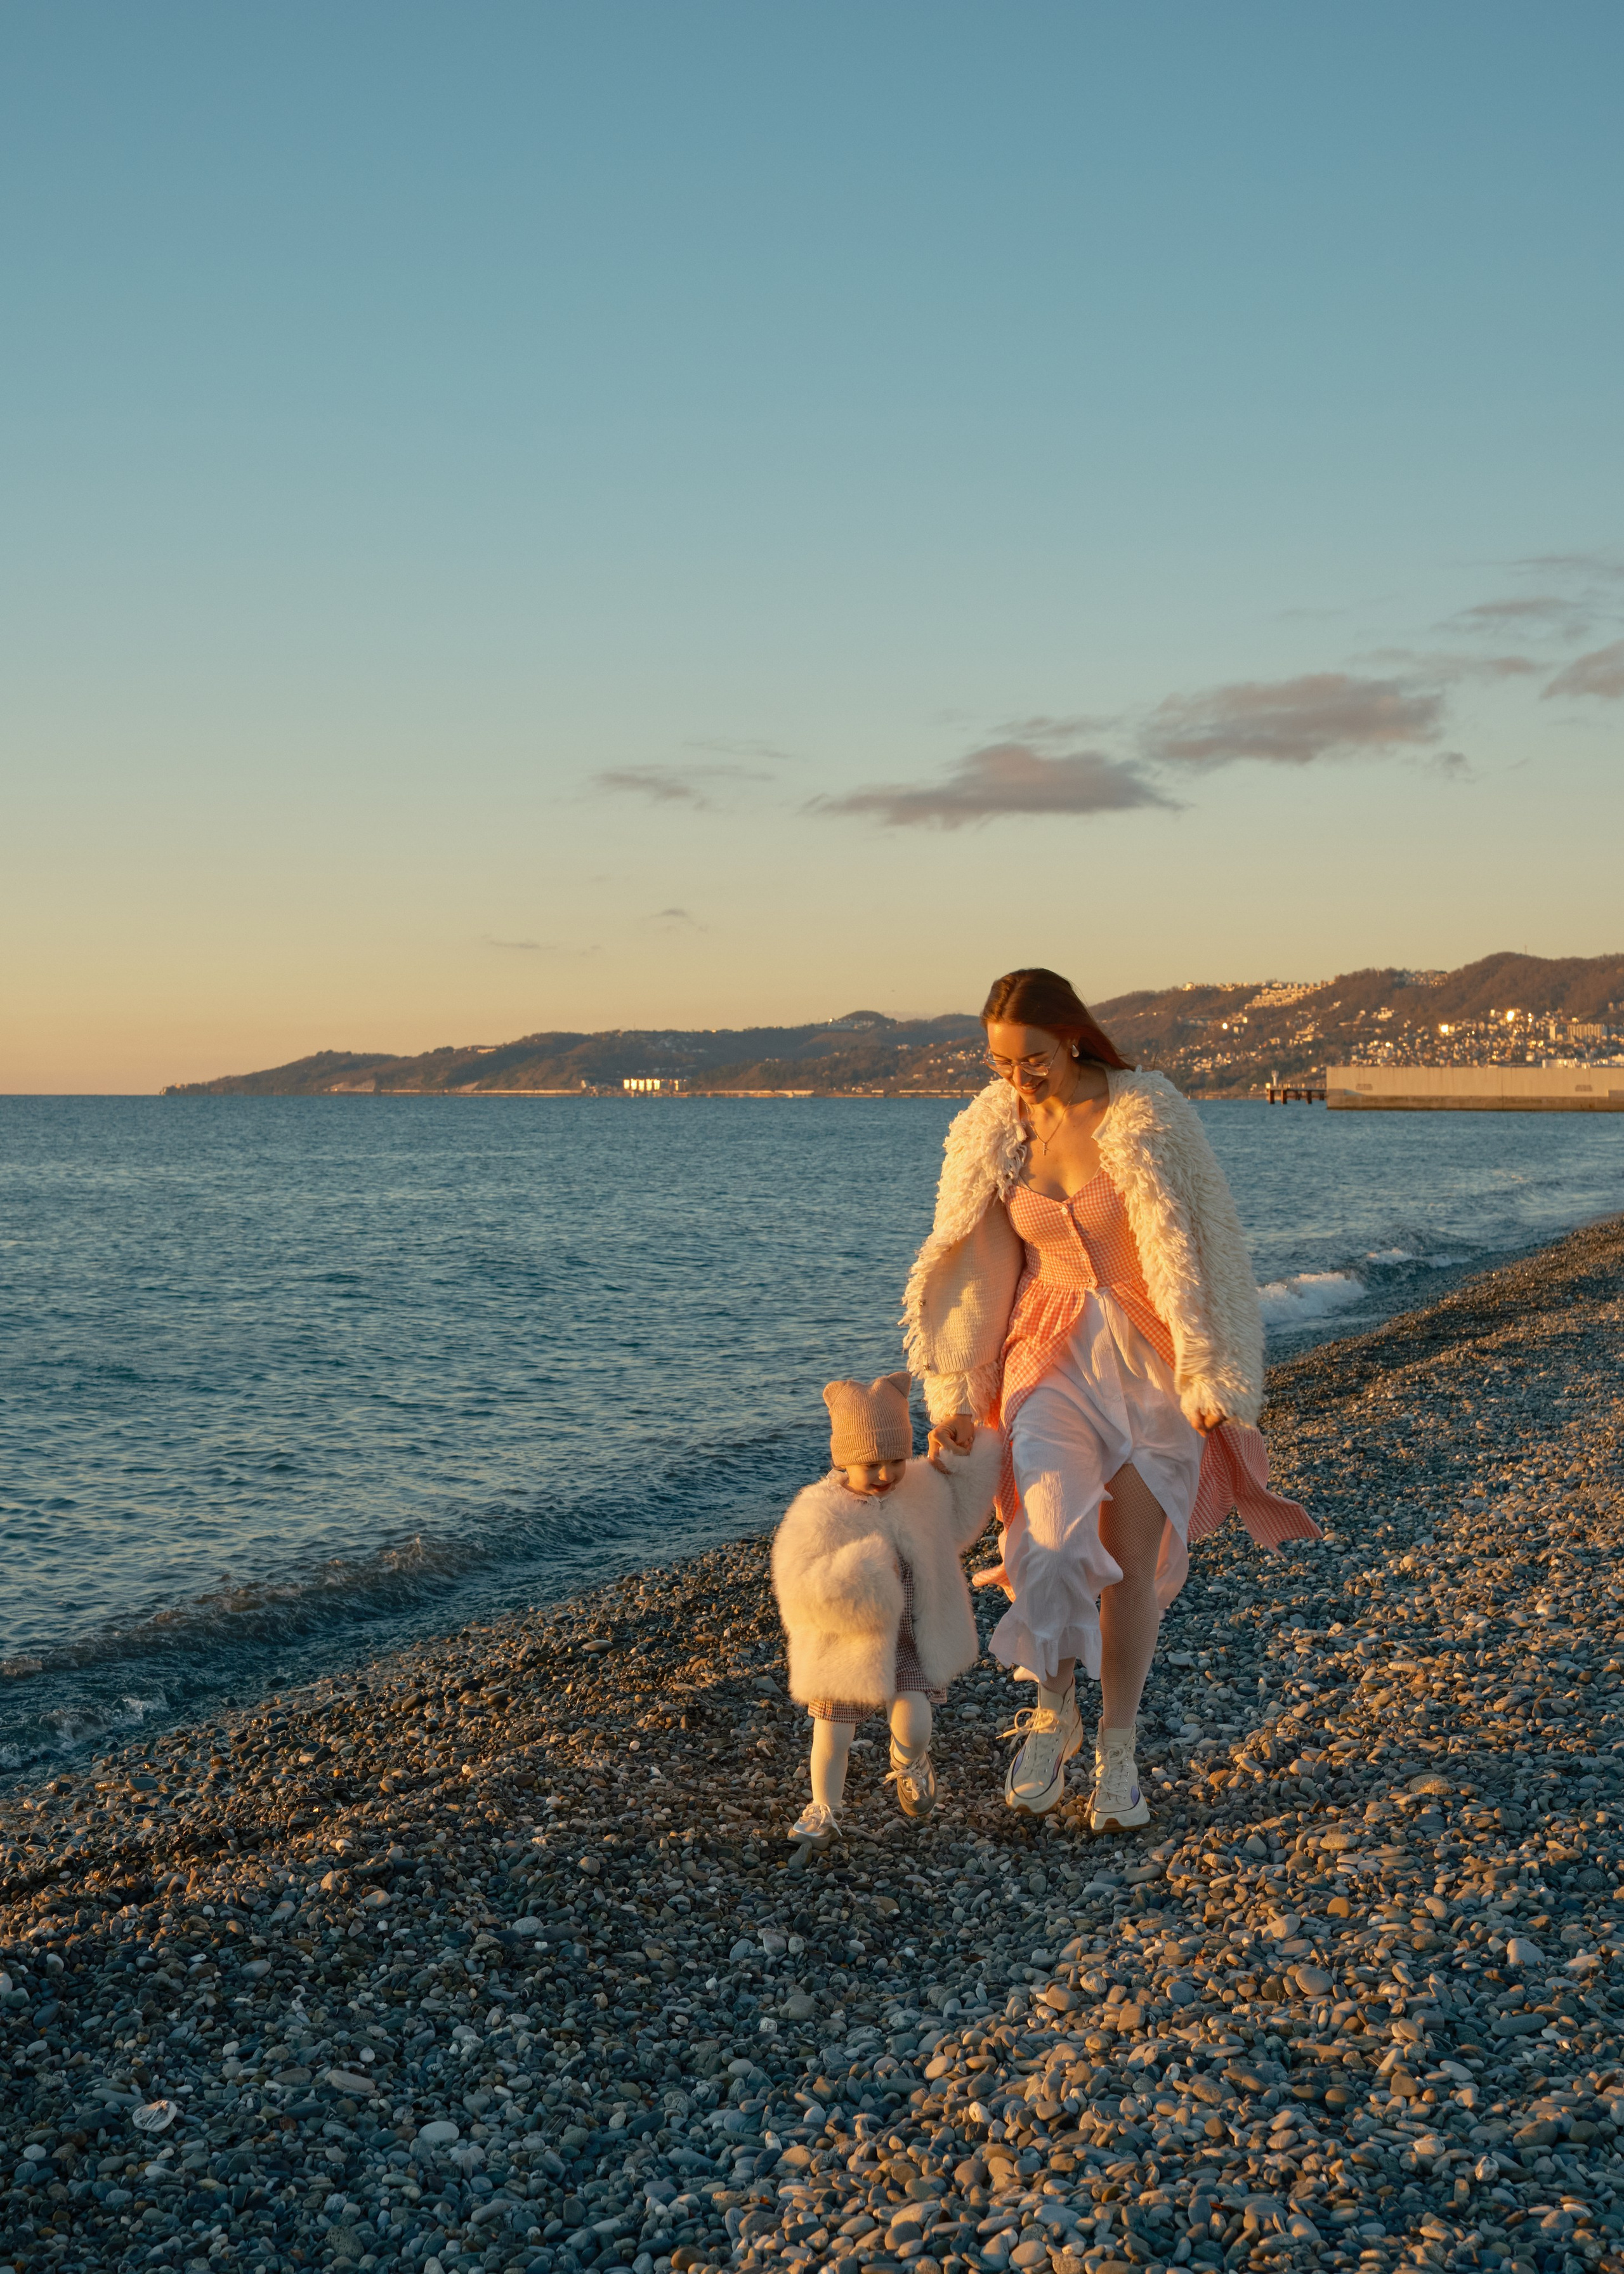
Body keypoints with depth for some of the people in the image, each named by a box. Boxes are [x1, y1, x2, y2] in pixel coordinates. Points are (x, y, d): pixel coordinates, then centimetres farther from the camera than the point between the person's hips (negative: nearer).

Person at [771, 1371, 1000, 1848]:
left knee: (913, 1723, -13)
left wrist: (960, 1466, 5)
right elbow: (801, 1589, -24)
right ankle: (823, 1811, 31)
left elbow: (956, 1520, 18)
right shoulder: (820, 1513, -20)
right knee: (833, 1733, 7)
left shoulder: (923, 1490, -4)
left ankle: (909, 1765, 22)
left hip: (909, 1640, 2)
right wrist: (864, 1573, -32)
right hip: (847, 1645, -2)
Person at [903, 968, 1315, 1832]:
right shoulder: (991, 1130, -1)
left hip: (1147, 1356, -2)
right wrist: (954, 1396, 4)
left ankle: (1116, 1753, 17)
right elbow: (968, 1271, 5)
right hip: (1051, 1352, 2)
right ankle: (1053, 1711, 4)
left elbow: (1185, 1250, -11)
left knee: (1133, 1559, 1)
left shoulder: (1147, 1116, -12)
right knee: (1054, 1534, -19)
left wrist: (1206, 1378, -12)